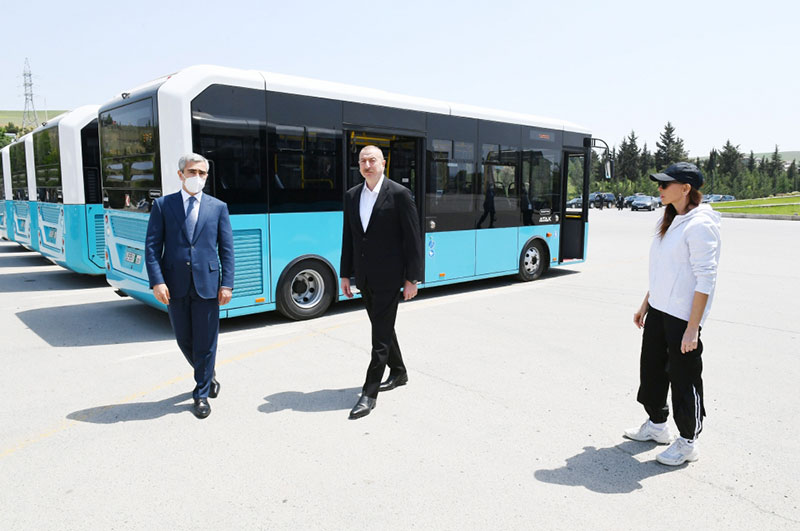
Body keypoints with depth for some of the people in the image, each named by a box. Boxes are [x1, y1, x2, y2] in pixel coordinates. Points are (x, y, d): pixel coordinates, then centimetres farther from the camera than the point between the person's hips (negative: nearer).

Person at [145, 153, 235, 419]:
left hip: (207, 285, -1)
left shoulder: (218, 207, 6)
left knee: (205, 342, 4)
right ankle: (207, 376, 40)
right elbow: (152, 246, 1)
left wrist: (226, 284, -4)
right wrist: (157, 281, -10)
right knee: (184, 340, 14)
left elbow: (226, 249, 4)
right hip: (175, 286, 1)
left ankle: (201, 394, 21)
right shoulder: (162, 205, 5)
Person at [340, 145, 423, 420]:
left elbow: (412, 238, -9)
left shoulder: (399, 194, -9)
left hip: (388, 276, -6)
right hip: (364, 276, 6)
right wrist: (345, 274, 10)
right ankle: (398, 373, 38)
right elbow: (348, 237, 12)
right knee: (382, 328, 18)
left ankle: (369, 393, 4)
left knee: (381, 334, -3)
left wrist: (412, 279, -11)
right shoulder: (352, 195, 8)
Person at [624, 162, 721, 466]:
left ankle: (688, 443, 21)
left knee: (684, 378, 4)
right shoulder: (669, 221, 11)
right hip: (658, 311, 9)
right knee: (651, 369, 18)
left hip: (683, 316, -9)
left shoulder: (700, 225, -17)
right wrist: (645, 304, 19)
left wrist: (693, 328, -22)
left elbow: (705, 280, -20)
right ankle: (656, 426, 37)